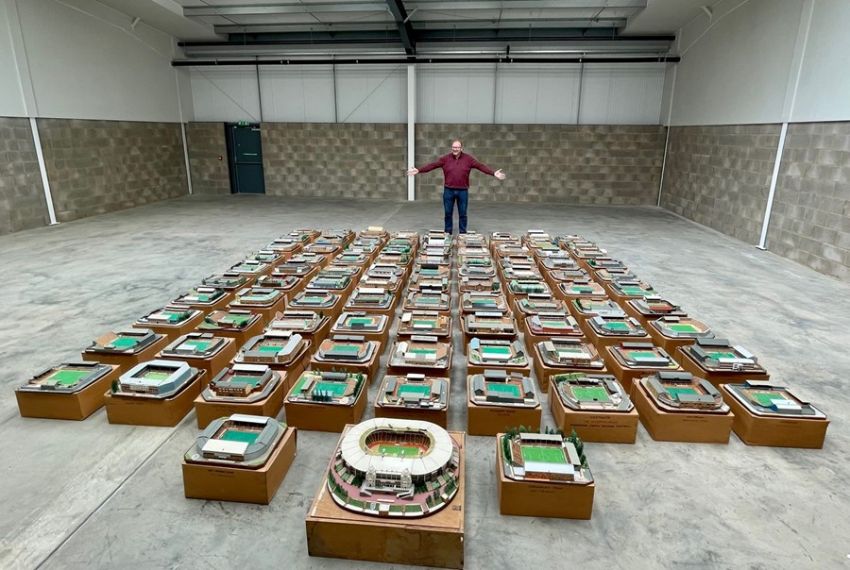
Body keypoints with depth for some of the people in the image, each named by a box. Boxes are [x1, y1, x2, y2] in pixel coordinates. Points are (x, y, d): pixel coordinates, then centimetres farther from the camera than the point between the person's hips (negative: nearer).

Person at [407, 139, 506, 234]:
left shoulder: (469, 159, -1)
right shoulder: (445, 159, 0)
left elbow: (481, 166, -6)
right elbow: (432, 165, -4)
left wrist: (494, 173, -16)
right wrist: (418, 170, -13)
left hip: (463, 191, 0)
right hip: (448, 190, 0)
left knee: (462, 214, 7)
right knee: (448, 213, 8)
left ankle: (463, 234, 18)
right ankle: (448, 234, 20)